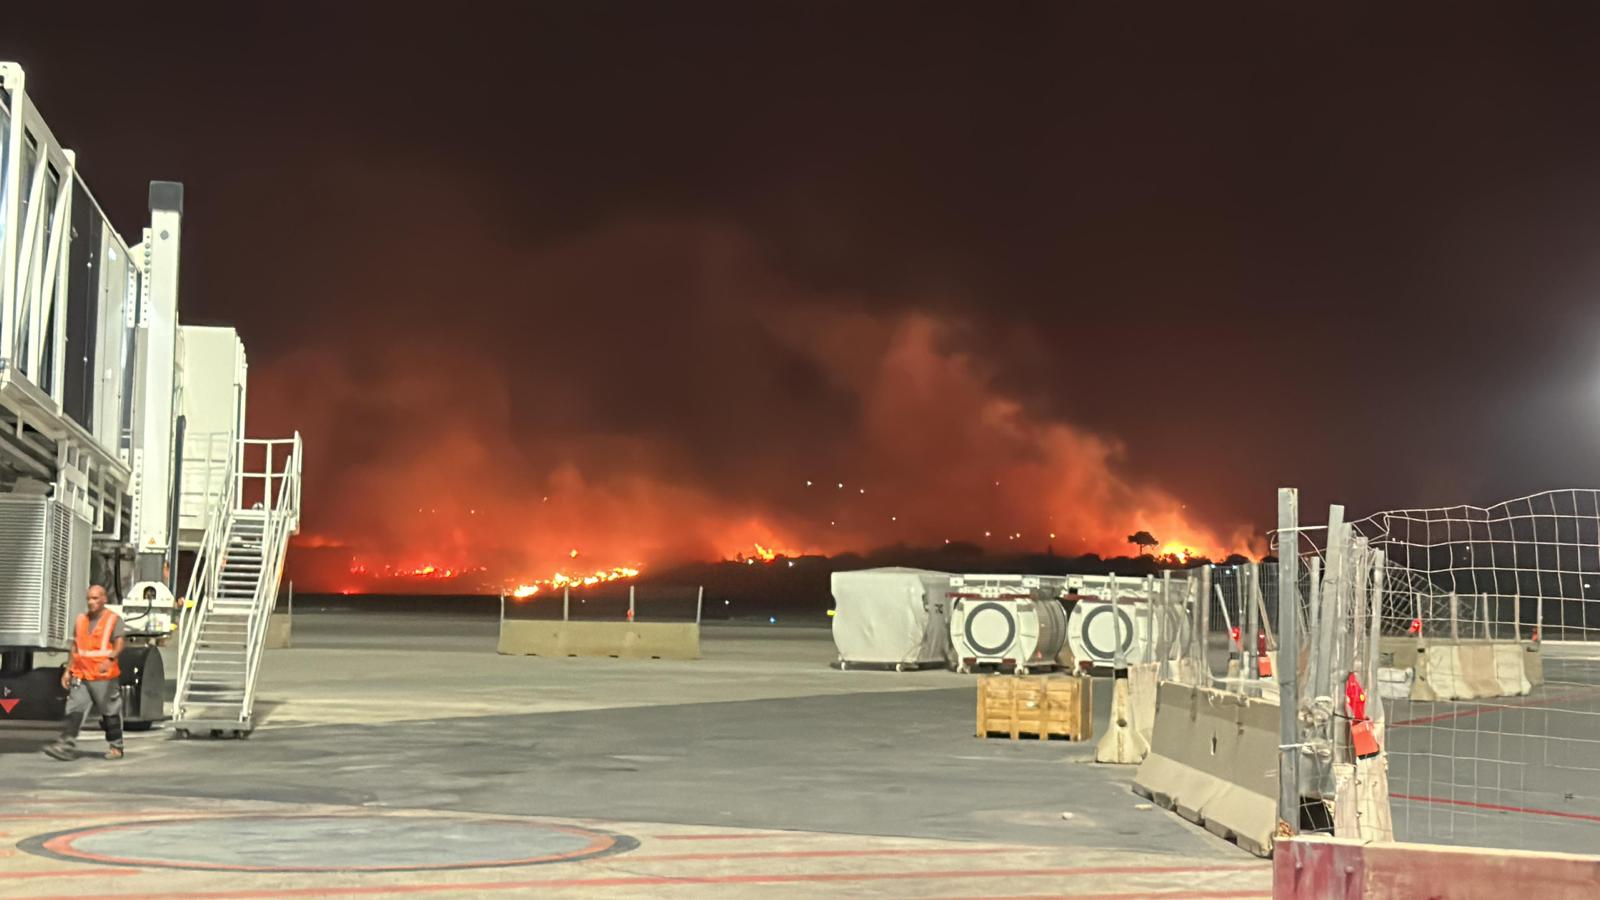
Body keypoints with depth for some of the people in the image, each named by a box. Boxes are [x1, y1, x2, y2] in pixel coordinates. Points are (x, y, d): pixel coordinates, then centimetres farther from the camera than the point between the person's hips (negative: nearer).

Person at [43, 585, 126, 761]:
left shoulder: (114, 619, -2)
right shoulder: (81, 620, 16)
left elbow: (119, 644, -15)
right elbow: (75, 648, 22)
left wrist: (110, 659, -33)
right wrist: (68, 670, 17)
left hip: (105, 676, -5)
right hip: (81, 675, 5)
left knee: (110, 713, 4)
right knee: (74, 710, -8)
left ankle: (116, 747, 15)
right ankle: (67, 745, -14)